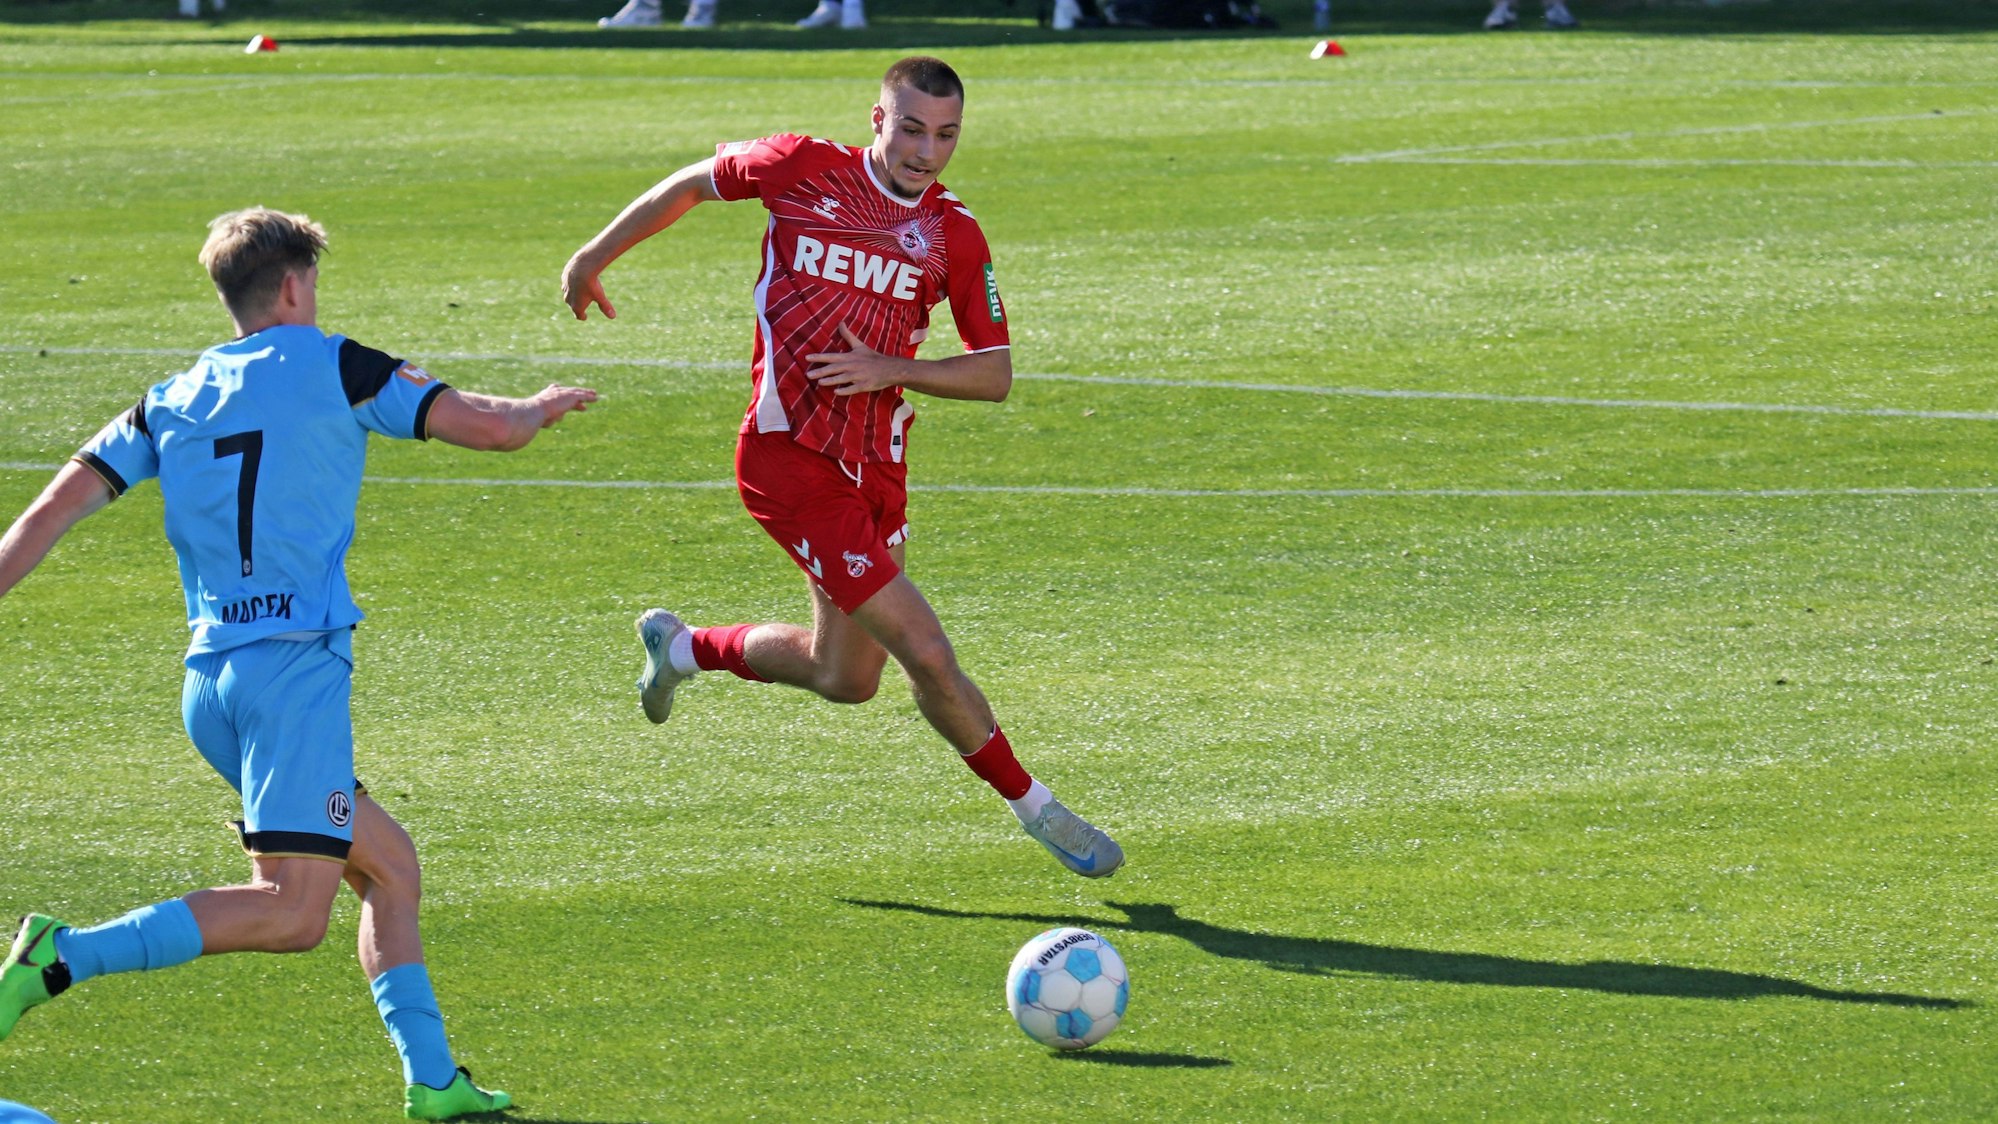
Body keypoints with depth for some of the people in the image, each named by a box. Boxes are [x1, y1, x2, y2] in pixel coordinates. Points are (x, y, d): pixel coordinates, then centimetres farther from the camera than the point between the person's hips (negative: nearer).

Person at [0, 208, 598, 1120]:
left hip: (209, 683, 8)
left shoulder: (169, 403, 14)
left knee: (389, 864, 16)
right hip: (295, 668, -8)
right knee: (292, 914, -11)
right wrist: (544, 407, 23)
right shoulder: (331, 368, 1)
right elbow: (487, 427, 2)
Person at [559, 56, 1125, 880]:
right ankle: (1032, 806, 6)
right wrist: (596, 256, 17)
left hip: (875, 467, 6)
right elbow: (693, 184, 9)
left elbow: (996, 374, 2)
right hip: (791, 461, -6)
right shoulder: (806, 169, -8)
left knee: (845, 679, 17)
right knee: (926, 654, -11)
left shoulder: (954, 235, 1)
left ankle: (683, 647, 41)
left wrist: (891, 369, -15)